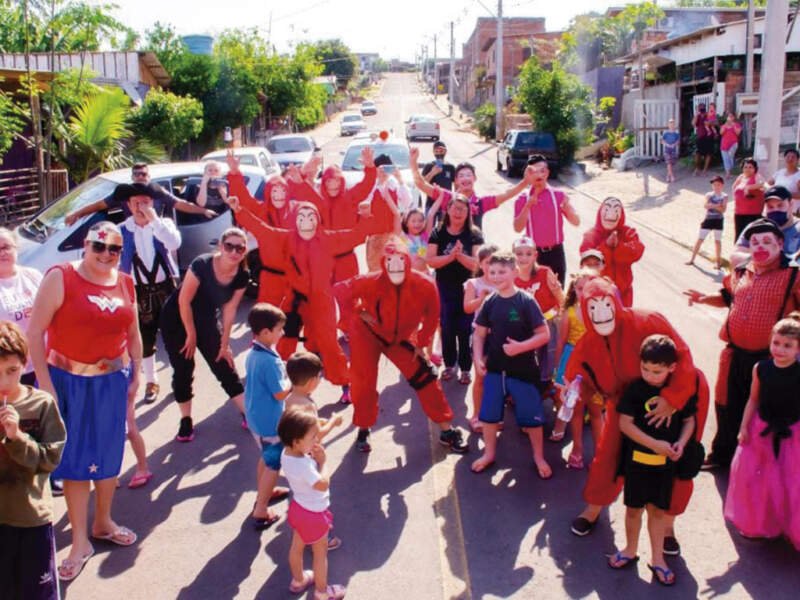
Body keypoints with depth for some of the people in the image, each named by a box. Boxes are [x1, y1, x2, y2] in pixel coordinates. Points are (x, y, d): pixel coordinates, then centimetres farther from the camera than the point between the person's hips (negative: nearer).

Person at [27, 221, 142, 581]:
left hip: (112, 380, 5)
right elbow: (35, 331, -14)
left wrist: (136, 376, 10)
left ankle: (103, 523, 37)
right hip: (67, 379, -4)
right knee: (75, 457, 5)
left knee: (109, 453, 15)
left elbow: (133, 333, 13)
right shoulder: (60, 278, -12)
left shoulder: (125, 283, 4)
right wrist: (45, 384, -15)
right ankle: (80, 541, 18)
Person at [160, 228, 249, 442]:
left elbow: (229, 310, -8)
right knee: (183, 370, -1)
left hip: (207, 320, 3)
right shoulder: (202, 265, -31)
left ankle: (249, 414, 9)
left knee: (225, 366, 2)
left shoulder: (242, 276, -17)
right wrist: (191, 335, -13)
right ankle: (186, 421, 15)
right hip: (177, 319, -3)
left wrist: (224, 343, -5)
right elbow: (184, 301, -22)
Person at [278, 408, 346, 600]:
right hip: (313, 513, -8)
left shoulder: (287, 453, -12)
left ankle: (298, 581, 50)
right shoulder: (303, 465, -40)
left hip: (299, 507, 8)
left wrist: (313, 458, -16)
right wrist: (322, 461, -22)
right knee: (320, 553, 15)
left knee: (297, 546, 27)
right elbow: (323, 484, -32)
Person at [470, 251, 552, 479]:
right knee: (489, 413, 13)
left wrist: (520, 347, -25)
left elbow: (544, 335, -13)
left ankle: (539, 457, 24)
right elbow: (480, 333, 6)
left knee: (531, 416, 5)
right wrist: (478, 359, -7)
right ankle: (489, 454, 31)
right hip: (495, 367, 4)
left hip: (523, 369, -4)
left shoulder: (526, 301, -13)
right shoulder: (490, 302, -1)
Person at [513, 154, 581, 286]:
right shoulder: (522, 200, 2)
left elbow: (576, 222, -1)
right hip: (534, 253, -1)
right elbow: (518, 228, -8)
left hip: (555, 252, 1)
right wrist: (528, 206, -19)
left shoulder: (559, 196, 3)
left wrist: (567, 208, -21)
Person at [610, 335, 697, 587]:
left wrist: (681, 443, -12)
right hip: (637, 458, -1)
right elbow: (625, 423, -14)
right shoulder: (635, 389, -13)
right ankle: (631, 550, 32)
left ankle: (657, 558, 25)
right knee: (634, 507, 12)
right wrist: (654, 444, -20)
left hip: (666, 461, 1)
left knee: (659, 509, 12)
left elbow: (689, 420, 6)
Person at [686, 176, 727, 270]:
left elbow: (723, 209, -12)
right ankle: (692, 259, 9)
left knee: (717, 241, 6)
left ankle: (718, 261, 16)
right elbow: (705, 206, -13)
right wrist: (717, 206, -24)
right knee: (700, 239, 2)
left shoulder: (724, 196, -1)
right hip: (708, 219, 1)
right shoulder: (709, 195, 3)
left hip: (718, 220, -1)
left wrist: (712, 205, -20)